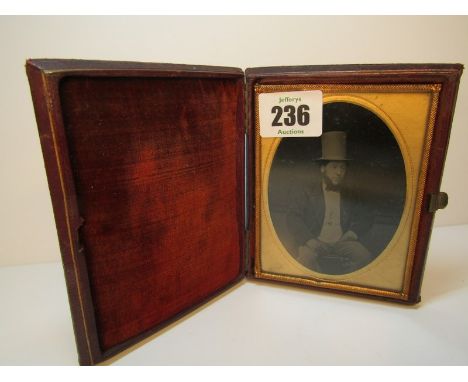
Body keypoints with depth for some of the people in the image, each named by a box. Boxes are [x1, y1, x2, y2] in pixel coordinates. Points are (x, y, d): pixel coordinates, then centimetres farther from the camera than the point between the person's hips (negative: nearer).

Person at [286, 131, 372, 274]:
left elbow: (364, 219, 20)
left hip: (342, 242, 4)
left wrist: (353, 232, -3)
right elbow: (293, 218, -5)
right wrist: (309, 240, -21)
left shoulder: (351, 196, 17)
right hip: (315, 243, -3)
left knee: (365, 257, -22)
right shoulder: (305, 193, 5)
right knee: (305, 256, -33)